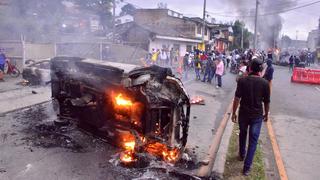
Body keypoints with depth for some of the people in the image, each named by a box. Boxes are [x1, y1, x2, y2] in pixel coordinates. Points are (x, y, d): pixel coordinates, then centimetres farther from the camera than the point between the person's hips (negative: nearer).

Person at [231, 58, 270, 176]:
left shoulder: (242, 81, -9)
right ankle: (247, 167, 6)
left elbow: (237, 98, -11)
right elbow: (267, 101, -1)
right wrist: (266, 114, 14)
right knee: (253, 140, 5)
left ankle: (242, 155, 43)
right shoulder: (264, 83, -8)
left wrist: (233, 113, -1)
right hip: (257, 115, -1)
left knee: (242, 134, 24)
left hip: (243, 113, 1)